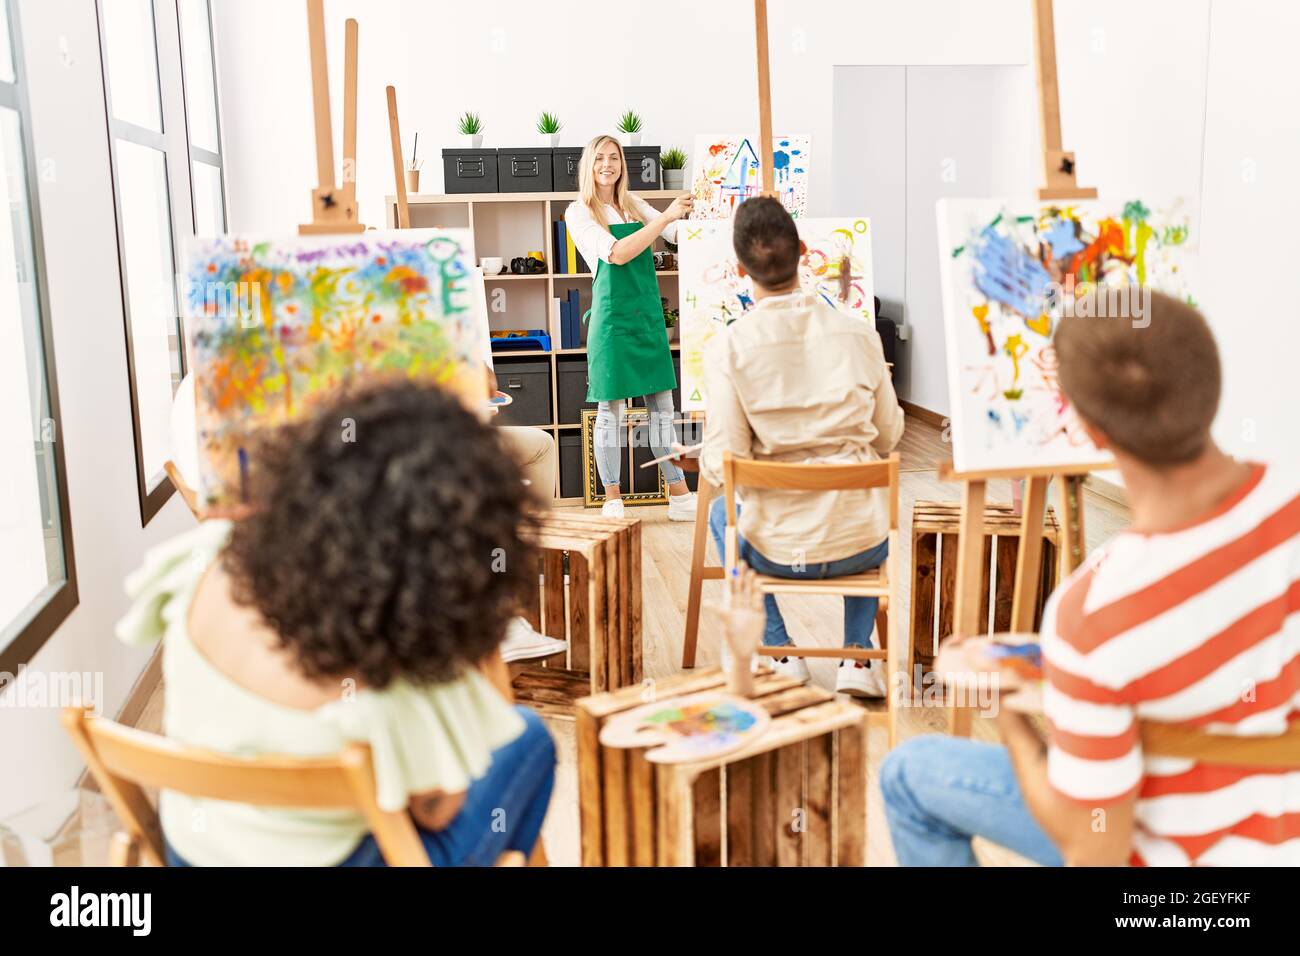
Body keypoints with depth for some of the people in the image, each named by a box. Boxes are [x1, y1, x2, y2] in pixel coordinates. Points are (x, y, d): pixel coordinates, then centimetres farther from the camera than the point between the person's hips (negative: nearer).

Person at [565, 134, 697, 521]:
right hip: (612, 316, -5)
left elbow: (682, 234, 10)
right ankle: (612, 501, 12)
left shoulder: (635, 204, 13)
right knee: (610, 410, 2)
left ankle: (680, 497, 13)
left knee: (663, 405, 7)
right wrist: (665, 217, -20)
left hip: (649, 313, 5)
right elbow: (616, 254, -17)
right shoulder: (579, 212, -4)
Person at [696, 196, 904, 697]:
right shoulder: (859, 333, -8)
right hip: (859, 544, 2)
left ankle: (781, 654, 27)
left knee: (721, 512, 34)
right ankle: (857, 657, 25)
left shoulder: (727, 347, -15)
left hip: (777, 550, -1)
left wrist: (705, 459, 8)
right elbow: (888, 436, 2)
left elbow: (723, 464, -15)